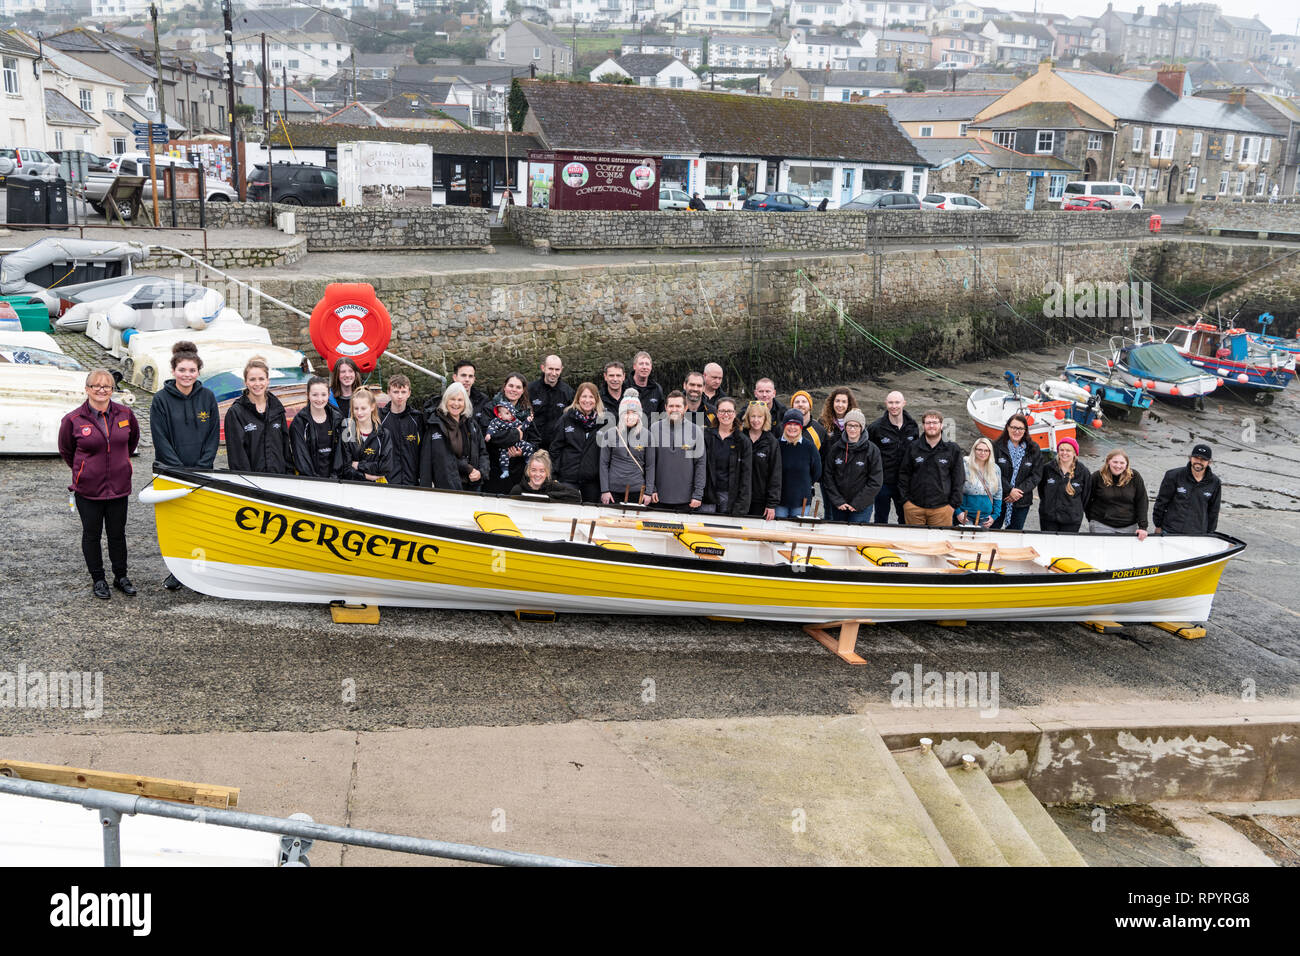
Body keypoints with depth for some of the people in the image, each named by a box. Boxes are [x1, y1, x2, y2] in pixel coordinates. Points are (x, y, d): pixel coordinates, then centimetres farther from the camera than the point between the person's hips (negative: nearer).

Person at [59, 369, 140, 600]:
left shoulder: (125, 414, -1)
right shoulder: (73, 420, -8)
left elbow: (133, 438, 20)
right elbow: (65, 450, 8)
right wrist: (82, 469, 12)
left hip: (119, 486, 2)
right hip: (88, 489, -2)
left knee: (118, 533, 11)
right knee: (92, 534, 9)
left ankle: (120, 576, 25)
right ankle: (98, 580, 22)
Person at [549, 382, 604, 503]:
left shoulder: (603, 419, 2)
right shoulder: (566, 419, 2)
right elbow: (555, 447, 5)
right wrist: (554, 474, -1)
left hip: (593, 480, 1)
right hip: (568, 478, -1)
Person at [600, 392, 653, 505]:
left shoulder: (646, 435, 2)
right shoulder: (610, 434, 1)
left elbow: (650, 466, 5)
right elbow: (604, 464, 3)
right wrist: (604, 490, -2)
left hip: (637, 491, 0)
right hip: (613, 490, 0)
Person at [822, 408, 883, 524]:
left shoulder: (872, 450, -5)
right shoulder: (835, 448, 2)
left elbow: (876, 482, -6)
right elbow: (828, 476, 3)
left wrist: (857, 503, -10)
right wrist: (838, 501, -6)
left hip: (862, 507, -3)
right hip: (838, 506, 3)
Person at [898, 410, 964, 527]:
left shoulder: (952, 449, 2)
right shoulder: (913, 448, 5)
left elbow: (958, 479, 4)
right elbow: (903, 474, 9)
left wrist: (954, 504, -1)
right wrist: (905, 500, 2)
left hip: (941, 508, -1)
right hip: (914, 507, 1)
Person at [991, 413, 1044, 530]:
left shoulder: (1034, 449, 3)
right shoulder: (997, 446, -5)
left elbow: (1036, 475, 0)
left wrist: (1020, 490, -12)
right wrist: (1009, 490, -17)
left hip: (1022, 502, 2)